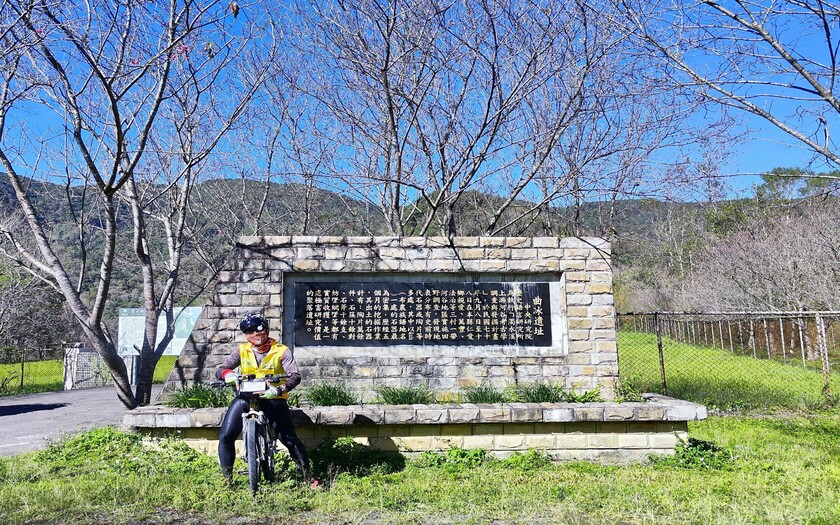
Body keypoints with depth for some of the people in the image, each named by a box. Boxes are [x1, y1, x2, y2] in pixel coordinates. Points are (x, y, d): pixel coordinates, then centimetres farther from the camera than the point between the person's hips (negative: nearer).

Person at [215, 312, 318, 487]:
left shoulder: (281, 351, -6)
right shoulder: (242, 351, 2)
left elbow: (295, 376, -17)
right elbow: (220, 370, -4)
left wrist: (279, 389, -36)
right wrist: (227, 373, -29)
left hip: (273, 399, -3)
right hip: (245, 397, 3)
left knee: (290, 439, -11)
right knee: (225, 436, -10)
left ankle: (308, 477, 6)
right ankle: (227, 478, 10)